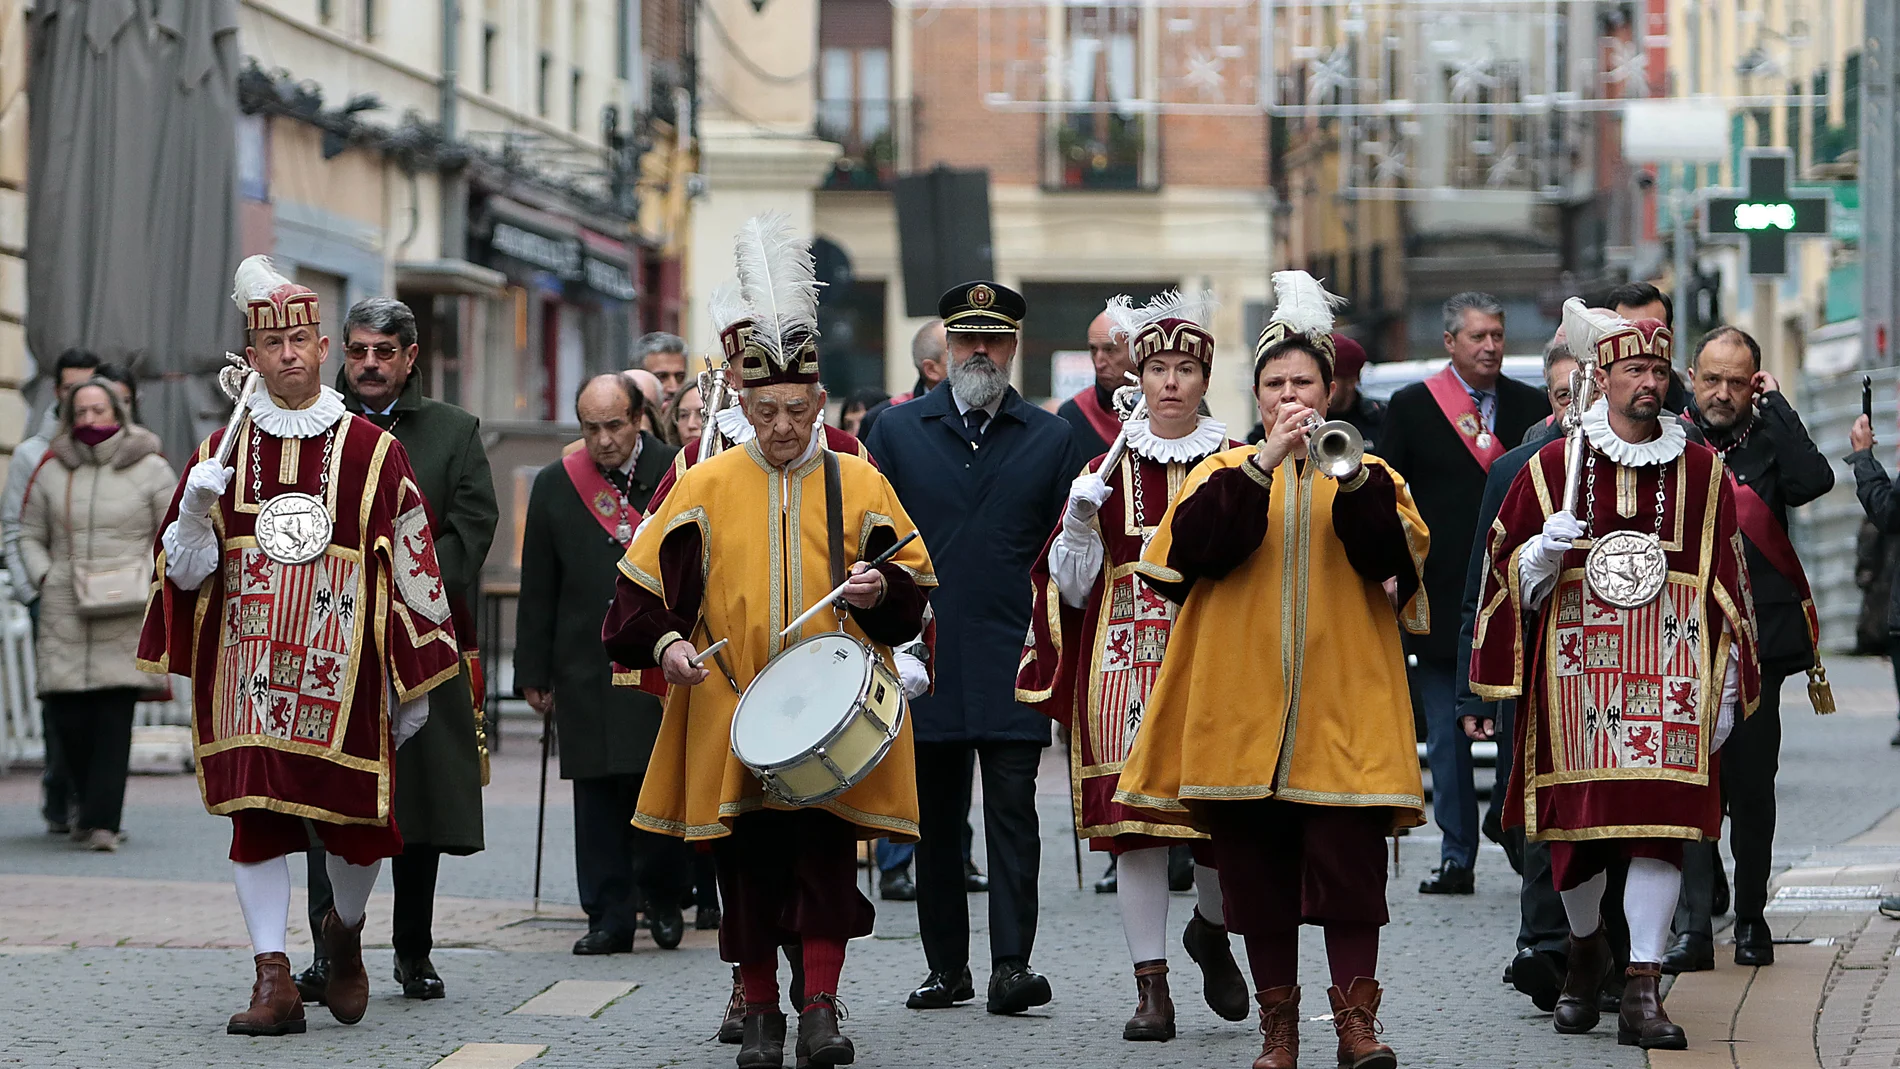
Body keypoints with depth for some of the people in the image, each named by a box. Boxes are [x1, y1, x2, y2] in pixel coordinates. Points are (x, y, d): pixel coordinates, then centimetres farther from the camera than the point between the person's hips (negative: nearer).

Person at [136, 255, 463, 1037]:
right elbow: (182, 569, 8)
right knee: (255, 816, -4)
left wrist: (414, 681, 7)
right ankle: (273, 980, -2)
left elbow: (412, 571, 7)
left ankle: (345, 930, 31)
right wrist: (195, 510, -12)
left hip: (341, 671, -1)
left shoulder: (374, 452, 4)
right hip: (248, 671, 1)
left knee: (357, 820, 1)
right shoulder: (222, 452, 8)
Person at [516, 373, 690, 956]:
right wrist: (534, 672, 6)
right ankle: (609, 916, 7)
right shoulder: (555, 486, 6)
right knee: (598, 796, 1)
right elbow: (538, 589, 8)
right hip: (587, 665, 1)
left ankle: (663, 896, 20)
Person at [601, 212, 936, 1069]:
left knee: (827, 852, -7)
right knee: (748, 862, 3)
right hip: (732, 712, 1)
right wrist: (663, 640, -11)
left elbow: (913, 581, 10)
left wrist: (881, 591, -11)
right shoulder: (707, 485, 4)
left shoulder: (858, 483, 4)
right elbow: (644, 580, 6)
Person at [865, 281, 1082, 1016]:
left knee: (1012, 810, -7)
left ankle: (1011, 964, -8)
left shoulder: (1051, 439, 7)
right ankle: (946, 966, 14)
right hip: (923, 658, 1)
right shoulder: (897, 431, 8)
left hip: (1012, 661, -1)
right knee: (935, 818, 7)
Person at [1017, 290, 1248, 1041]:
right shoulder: (1108, 471, 8)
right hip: (1128, 663, 0)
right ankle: (1152, 988, 3)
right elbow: (1071, 586, 7)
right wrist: (1078, 522, -9)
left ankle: (1211, 927, 27)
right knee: (1135, 819, -4)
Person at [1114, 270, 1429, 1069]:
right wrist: (1265, 463, -19)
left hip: (1343, 704, -1)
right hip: (1241, 700, 1)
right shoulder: (1224, 470, 11)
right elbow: (1192, 546, -11)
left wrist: (1352, 478, -22)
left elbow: (1395, 559, -8)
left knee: (1350, 864, -7)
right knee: (1256, 871, 3)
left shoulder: (1367, 473, 10)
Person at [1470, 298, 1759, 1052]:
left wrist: (1727, 689, 8)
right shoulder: (1553, 466, 6)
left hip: (1671, 671, 0)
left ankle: (1643, 991, -8)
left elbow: (1727, 587, 11)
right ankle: (1585, 947, 32)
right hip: (1578, 670, 0)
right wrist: (1545, 550, -12)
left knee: (1662, 820, -10)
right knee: (1575, 821, 3)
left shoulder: (1702, 472, 10)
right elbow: (1509, 570, 10)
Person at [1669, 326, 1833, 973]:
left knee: (1752, 787, 6)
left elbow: (1814, 481, -16)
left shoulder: (1767, 441, 5)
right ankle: (1693, 926, -7)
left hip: (1756, 640, 0)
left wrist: (1773, 404, -9)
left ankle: (1751, 919, 18)